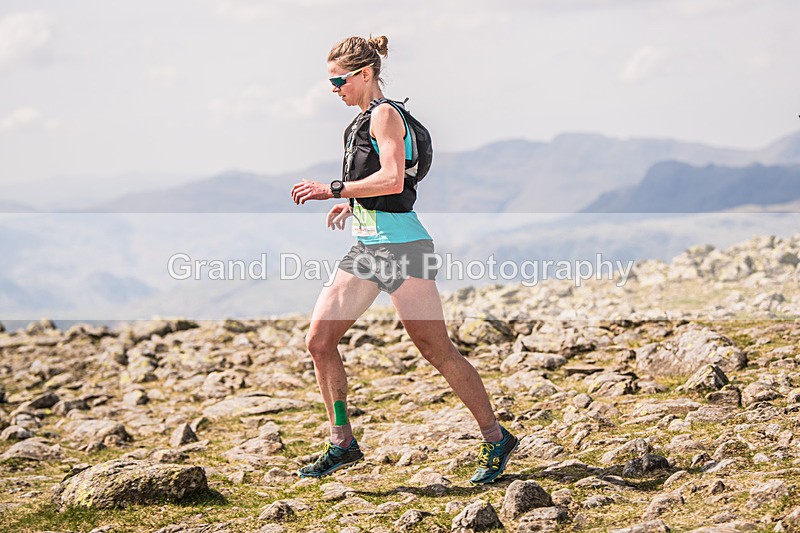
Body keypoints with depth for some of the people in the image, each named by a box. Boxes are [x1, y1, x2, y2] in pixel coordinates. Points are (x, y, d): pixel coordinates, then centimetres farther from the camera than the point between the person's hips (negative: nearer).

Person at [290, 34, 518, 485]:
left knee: (437, 350, -6)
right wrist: (353, 204, 17)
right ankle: (342, 443, 10)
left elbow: (392, 180, -23)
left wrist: (333, 190, -19)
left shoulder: (384, 114, -10)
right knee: (319, 339, 2)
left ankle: (498, 440, 5)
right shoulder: (364, 120, 18)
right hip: (367, 248, 10)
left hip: (401, 246, -9)